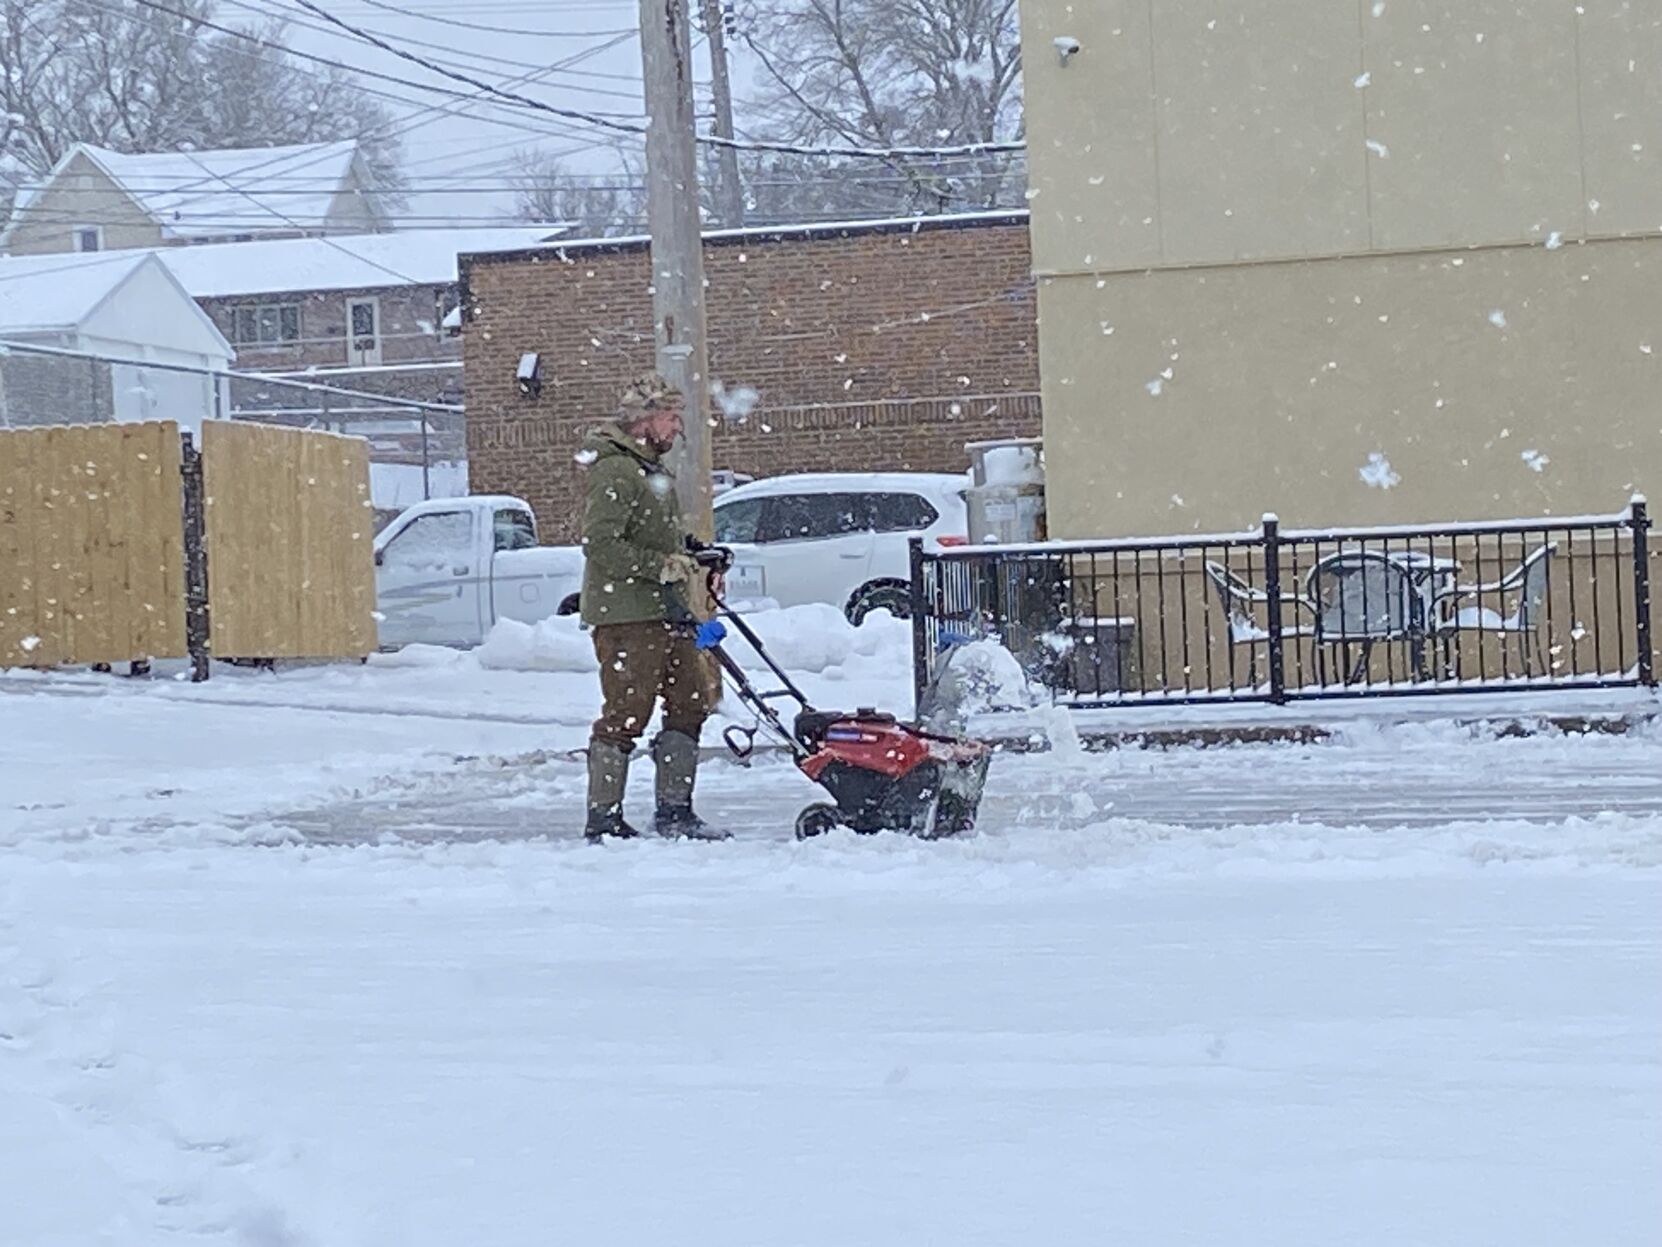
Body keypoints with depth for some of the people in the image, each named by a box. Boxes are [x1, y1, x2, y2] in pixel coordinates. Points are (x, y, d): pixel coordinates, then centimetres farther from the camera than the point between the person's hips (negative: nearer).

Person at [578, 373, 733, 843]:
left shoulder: (651, 469, 20)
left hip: (664, 613, 10)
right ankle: (604, 820, -1)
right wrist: (664, 566, -23)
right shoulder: (614, 472, -13)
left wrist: (696, 553, 14)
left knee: (690, 702, 11)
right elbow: (601, 543, -22)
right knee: (625, 715, -7)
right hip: (626, 615, -10)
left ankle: (674, 811, 18)